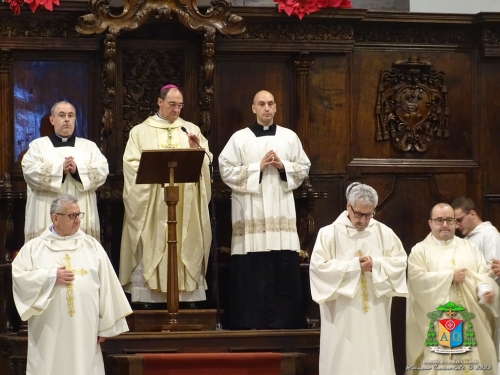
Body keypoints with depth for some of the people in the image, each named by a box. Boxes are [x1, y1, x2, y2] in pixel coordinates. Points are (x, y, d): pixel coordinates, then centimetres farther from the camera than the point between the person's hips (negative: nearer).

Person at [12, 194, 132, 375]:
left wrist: (105, 325, 1)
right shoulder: (34, 247, 5)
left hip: (83, 331, 1)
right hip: (48, 332, -1)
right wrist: (51, 277, -11)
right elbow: (17, 276, -5)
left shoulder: (92, 246, 9)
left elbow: (106, 286, 6)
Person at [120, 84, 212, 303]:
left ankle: (187, 296, 3)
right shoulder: (140, 132, 6)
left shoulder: (191, 129, 13)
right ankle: (148, 296, -2)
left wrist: (197, 149, -13)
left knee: (186, 249, 0)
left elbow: (207, 161, 6)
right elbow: (132, 164, -4)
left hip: (185, 205, 2)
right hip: (152, 205, -2)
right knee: (151, 250, -4)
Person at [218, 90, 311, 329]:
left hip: (281, 209, 2)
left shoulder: (289, 137, 11)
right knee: (252, 270, -5)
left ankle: (283, 321, 3)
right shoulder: (239, 138, 3)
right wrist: (258, 167, -9)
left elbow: (304, 168, 11)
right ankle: (252, 322, -1)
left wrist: (283, 166, -6)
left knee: (284, 269, -3)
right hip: (251, 211, -2)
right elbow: (226, 170, -4)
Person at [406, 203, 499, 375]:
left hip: (469, 323, 3)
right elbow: (417, 279, -10)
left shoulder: (470, 248, 15)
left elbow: (484, 275, 5)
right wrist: (450, 276, -10)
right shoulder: (420, 250, 5)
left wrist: (485, 290, -17)